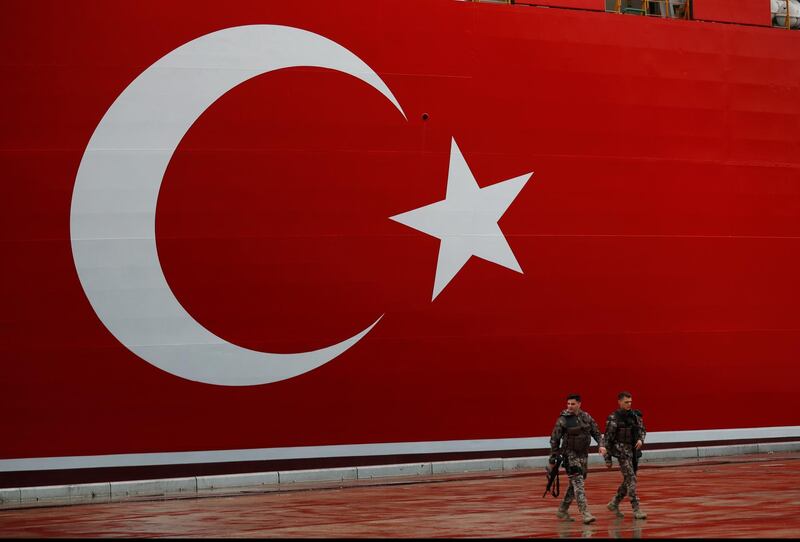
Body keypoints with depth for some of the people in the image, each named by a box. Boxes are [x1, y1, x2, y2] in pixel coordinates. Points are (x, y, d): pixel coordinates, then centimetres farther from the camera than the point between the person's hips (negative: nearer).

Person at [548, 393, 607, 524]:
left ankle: (562, 510, 27)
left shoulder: (586, 417, 4)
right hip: (570, 454, -5)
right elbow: (554, 440, -4)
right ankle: (585, 514, -21)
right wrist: (552, 460, -4)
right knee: (578, 483, -15)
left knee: (575, 484, 13)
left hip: (583, 454, 5)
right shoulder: (562, 420, -8)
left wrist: (601, 445, -9)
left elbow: (596, 432, 10)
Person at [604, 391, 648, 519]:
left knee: (628, 480, 13)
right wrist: (608, 459, -7)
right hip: (622, 450, -7)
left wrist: (641, 439, -7)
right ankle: (636, 510, -12)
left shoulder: (635, 415, 8)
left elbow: (642, 429, 17)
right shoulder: (614, 418, -8)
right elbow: (608, 438, -6)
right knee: (631, 479, -12)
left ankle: (614, 504, 29)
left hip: (634, 451, 7)